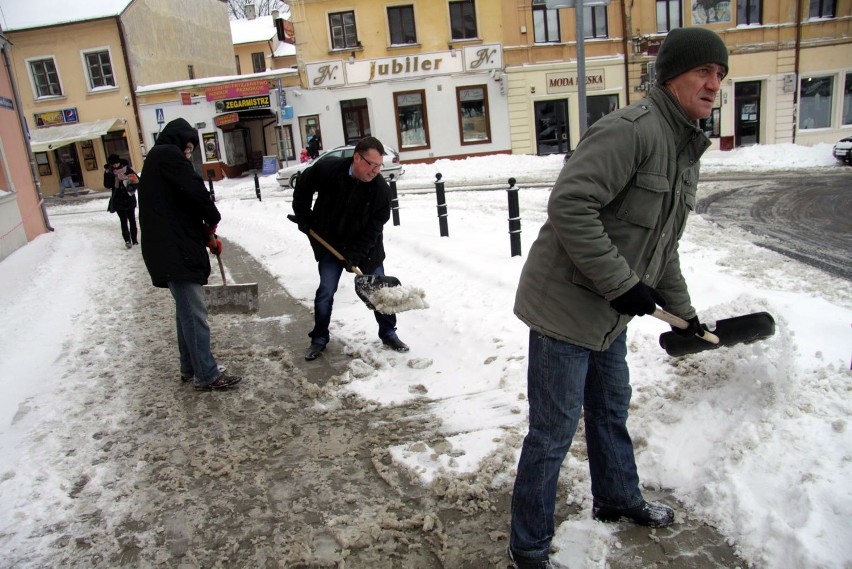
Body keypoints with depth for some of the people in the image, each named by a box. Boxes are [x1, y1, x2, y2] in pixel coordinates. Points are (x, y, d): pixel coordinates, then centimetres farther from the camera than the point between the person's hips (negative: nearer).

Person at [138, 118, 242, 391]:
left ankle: (190, 367, 26)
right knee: (194, 313, -7)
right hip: (175, 250, -11)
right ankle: (207, 375, -3)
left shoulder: (156, 160, 26)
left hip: (167, 249, 11)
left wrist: (206, 236, 14)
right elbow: (194, 191, -17)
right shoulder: (168, 154, -5)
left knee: (186, 311, 17)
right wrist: (212, 220, 1)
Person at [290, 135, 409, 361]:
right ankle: (319, 339, 16)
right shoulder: (327, 169, -21)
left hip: (366, 247, 1)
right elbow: (302, 188, 0)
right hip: (330, 243, 0)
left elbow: (374, 228, -17)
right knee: (326, 292, -1)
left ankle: (389, 334, 22)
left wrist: (355, 256, -23)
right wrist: (304, 217, -1)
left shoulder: (381, 189, -20)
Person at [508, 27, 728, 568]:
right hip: (565, 305, -10)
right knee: (555, 430, 0)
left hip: (611, 311, 10)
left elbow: (663, 246, 22)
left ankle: (618, 498, 51)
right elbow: (570, 205, -30)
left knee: (612, 408, 26)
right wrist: (623, 284, -25)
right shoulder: (630, 129, -19)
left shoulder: (687, 151, 14)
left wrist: (683, 311, 25)